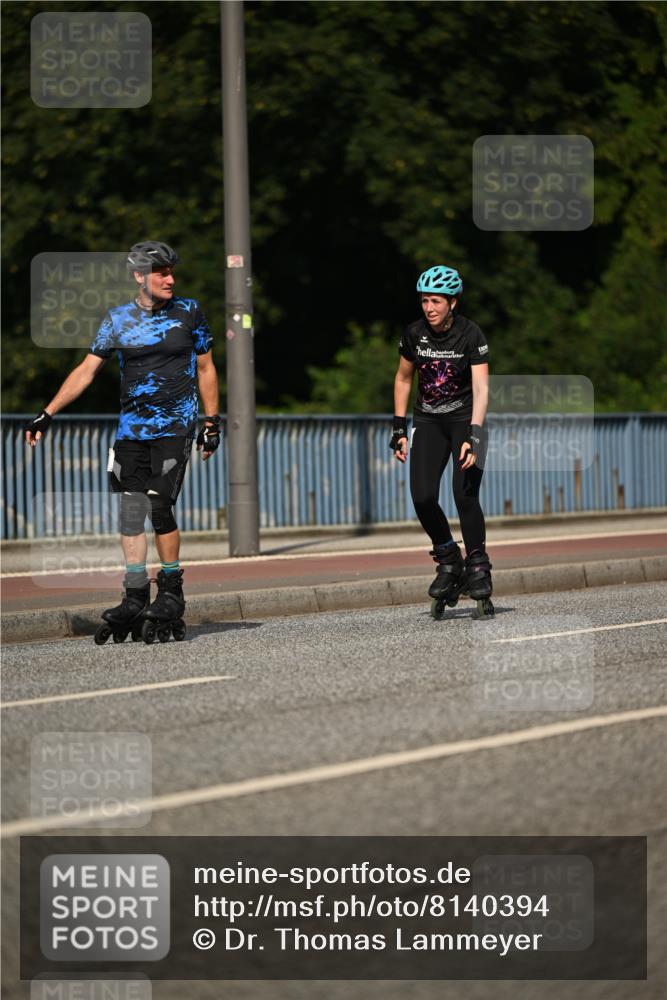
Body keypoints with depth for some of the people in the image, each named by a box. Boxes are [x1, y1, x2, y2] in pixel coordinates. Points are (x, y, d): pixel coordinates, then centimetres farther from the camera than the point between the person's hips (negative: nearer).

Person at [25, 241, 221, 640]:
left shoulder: (189, 312, 3)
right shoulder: (118, 319, 5)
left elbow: (205, 368, 10)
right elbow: (87, 370, 5)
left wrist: (213, 422, 6)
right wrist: (47, 414, -2)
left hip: (176, 425, -3)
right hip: (132, 428, 3)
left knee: (160, 507, -14)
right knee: (130, 513, -1)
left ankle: (172, 593, -2)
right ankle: (135, 597, 5)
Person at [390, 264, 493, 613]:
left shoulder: (471, 335, -17)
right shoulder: (414, 333, -7)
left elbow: (481, 388, -25)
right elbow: (403, 379, 8)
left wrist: (473, 436, -36)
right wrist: (399, 428, 4)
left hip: (465, 418, -3)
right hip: (428, 421, 3)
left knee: (465, 495, -18)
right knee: (423, 497, -13)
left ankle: (477, 566, 1)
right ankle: (449, 562, 8)